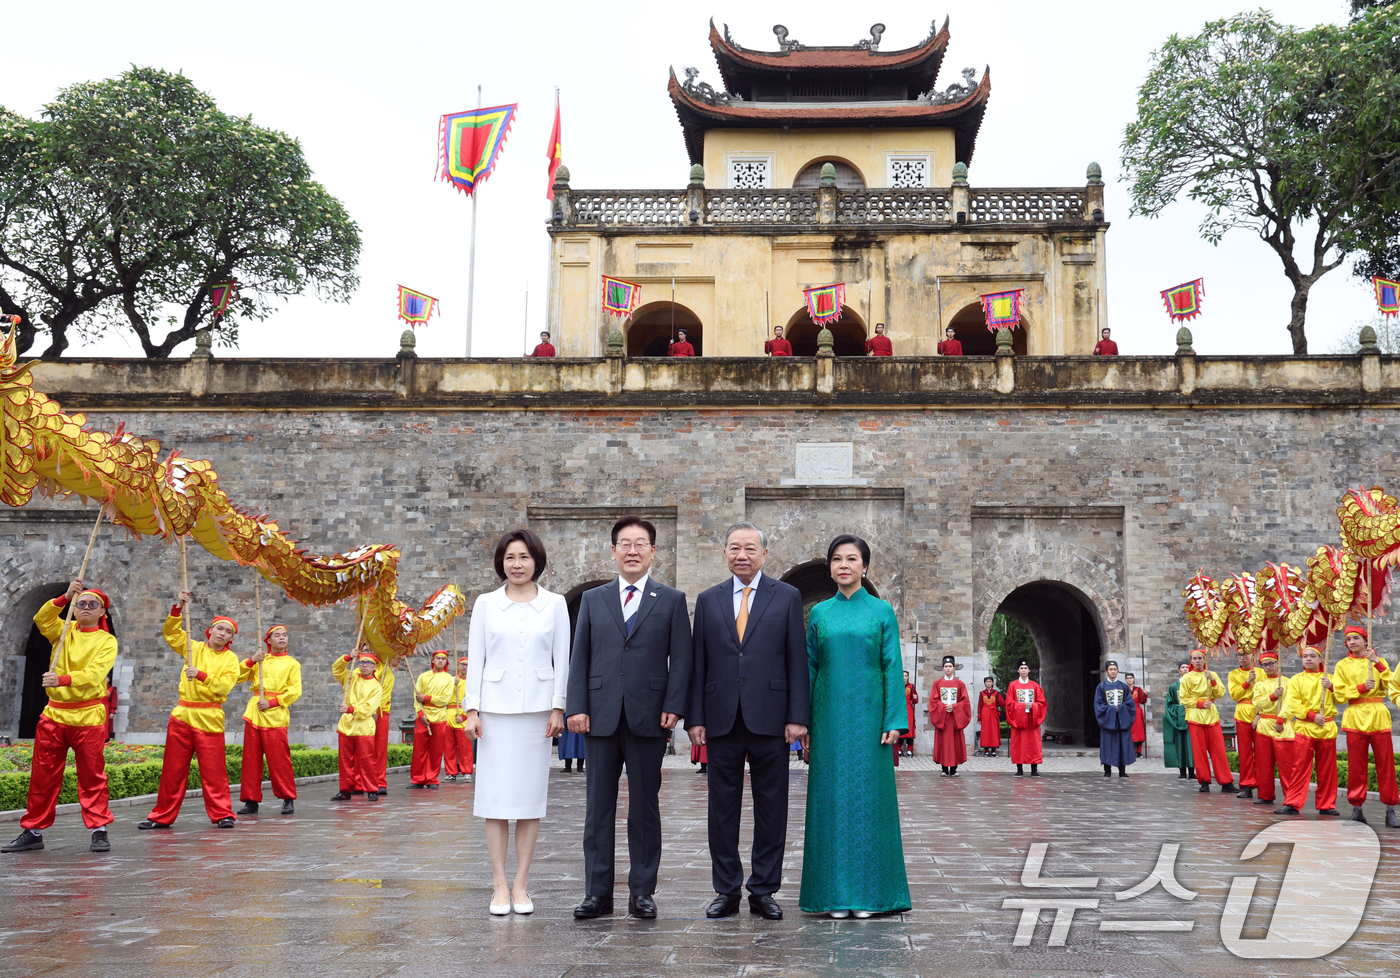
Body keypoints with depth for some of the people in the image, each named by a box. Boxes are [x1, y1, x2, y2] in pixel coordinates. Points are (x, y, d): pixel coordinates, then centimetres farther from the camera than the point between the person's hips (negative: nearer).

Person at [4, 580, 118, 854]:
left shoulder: (107, 641, 0)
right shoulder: (64, 631, 11)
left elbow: (94, 674, -14)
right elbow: (41, 619, -10)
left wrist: (63, 680, -30)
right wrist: (65, 597, -23)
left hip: (88, 716, -3)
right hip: (54, 713, 3)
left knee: (92, 777, -1)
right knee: (42, 776, 7)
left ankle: (99, 830, 7)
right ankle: (33, 832, 16)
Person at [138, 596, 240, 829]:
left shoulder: (230, 659, 4)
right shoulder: (194, 648, 12)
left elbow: (224, 686, -8)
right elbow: (171, 632, 8)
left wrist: (201, 675, -19)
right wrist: (178, 608, -4)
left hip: (209, 720, -3)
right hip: (182, 715, 3)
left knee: (213, 770, -5)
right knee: (172, 769, 6)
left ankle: (222, 814, 3)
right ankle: (162, 816, 15)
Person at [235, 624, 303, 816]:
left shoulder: (292, 664, 7)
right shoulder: (260, 660, 17)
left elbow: (295, 691, -3)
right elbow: (238, 677, 9)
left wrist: (271, 703, -12)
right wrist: (251, 661, -5)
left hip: (275, 715, -4)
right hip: (254, 713, 4)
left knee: (279, 760, -6)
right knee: (251, 759, 4)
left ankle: (288, 799, 4)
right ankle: (251, 800, 10)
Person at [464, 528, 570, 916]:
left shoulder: (554, 604, 5)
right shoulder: (486, 604, 6)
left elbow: (562, 659, 5)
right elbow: (475, 658, 5)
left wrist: (558, 708, -2)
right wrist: (472, 709, -1)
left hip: (537, 709, 0)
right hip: (496, 708, 0)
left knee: (531, 796, 2)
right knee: (496, 797, -1)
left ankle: (521, 886, 10)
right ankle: (499, 886, 5)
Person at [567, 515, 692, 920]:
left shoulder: (672, 600, 7)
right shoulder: (592, 599, 12)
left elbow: (681, 658, 2)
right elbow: (580, 657, 8)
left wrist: (673, 706, -9)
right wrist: (576, 707, -2)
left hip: (648, 718, -1)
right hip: (601, 717, 2)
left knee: (645, 807, 5)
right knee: (599, 807, 5)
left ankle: (642, 893, 14)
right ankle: (597, 893, 13)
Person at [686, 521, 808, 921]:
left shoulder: (787, 597, 5)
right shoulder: (708, 600, 10)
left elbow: (797, 660, 1)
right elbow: (698, 663, 8)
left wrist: (797, 716, -6)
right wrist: (694, 717, 1)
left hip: (770, 720, -2)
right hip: (722, 721, 2)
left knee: (771, 808, 5)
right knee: (723, 808, 7)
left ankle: (764, 891, 16)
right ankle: (726, 891, 17)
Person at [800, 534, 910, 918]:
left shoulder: (882, 611, 3)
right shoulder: (820, 613, 9)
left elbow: (892, 667, 0)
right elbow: (810, 667, 9)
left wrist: (894, 721, -7)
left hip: (868, 715, -2)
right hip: (829, 717, 2)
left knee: (869, 797, 0)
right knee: (831, 798, 3)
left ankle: (869, 891, 10)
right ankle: (837, 893, 11)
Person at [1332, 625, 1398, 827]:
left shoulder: (1379, 662, 11)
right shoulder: (1343, 665, 8)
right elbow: (1340, 695, -1)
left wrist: (1378, 663, -16)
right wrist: (1362, 687, -14)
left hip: (1378, 718, 0)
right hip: (1355, 718, 0)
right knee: (1356, 766, 1)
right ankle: (1357, 808, 7)